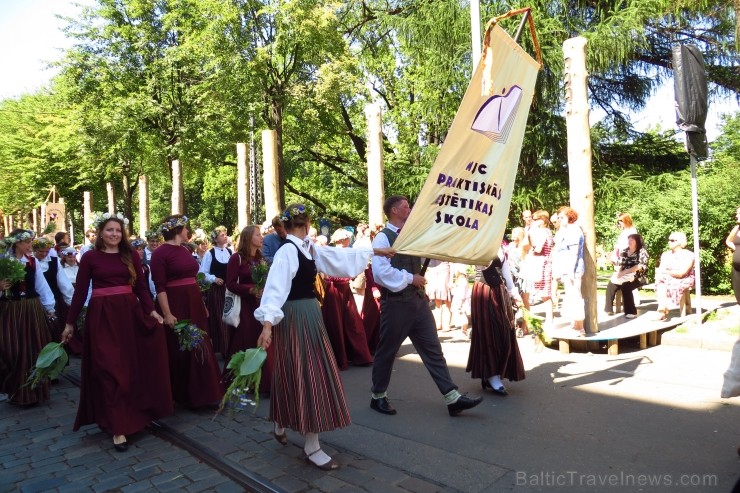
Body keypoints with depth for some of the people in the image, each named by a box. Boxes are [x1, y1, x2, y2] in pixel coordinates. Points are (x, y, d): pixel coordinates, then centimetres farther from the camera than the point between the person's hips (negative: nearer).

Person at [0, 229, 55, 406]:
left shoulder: (33, 261, 4)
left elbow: (41, 285, 4)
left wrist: (49, 308, 3)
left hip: (33, 310, 3)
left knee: (35, 350, 10)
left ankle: (34, 390, 25)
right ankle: (17, 392, 22)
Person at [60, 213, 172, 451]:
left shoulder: (131, 256, 7)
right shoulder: (90, 257, 0)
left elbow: (141, 287, 6)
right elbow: (80, 291, 2)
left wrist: (151, 310, -5)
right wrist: (70, 323, 3)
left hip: (129, 312, 3)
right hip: (102, 316, -3)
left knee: (132, 366, 10)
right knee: (110, 369, -1)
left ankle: (134, 414, 28)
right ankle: (117, 427, 4)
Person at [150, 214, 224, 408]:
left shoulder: (184, 250, 10)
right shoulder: (160, 252, -12)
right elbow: (159, 286, -16)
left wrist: (202, 305, 17)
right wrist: (167, 314, -21)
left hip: (193, 305, 8)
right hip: (175, 306, -8)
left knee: (198, 348, 12)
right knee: (178, 351, 4)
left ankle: (197, 392, 25)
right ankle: (179, 394, 18)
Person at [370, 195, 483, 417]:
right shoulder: (382, 238, -10)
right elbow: (381, 272, -22)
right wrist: (410, 278, -16)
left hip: (418, 300, 7)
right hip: (396, 303, -7)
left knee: (433, 349, 6)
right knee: (386, 351, 8)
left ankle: (453, 398, 10)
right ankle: (378, 396, 26)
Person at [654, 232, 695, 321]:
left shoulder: (688, 255, -6)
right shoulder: (665, 254, 13)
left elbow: (681, 273, -16)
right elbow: (660, 270, 2)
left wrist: (664, 272, -15)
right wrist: (659, 274, -21)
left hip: (684, 281, -4)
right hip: (668, 280, 4)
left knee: (670, 286, -34)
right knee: (660, 283, -30)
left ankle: (662, 311, -28)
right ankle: (662, 309, -42)